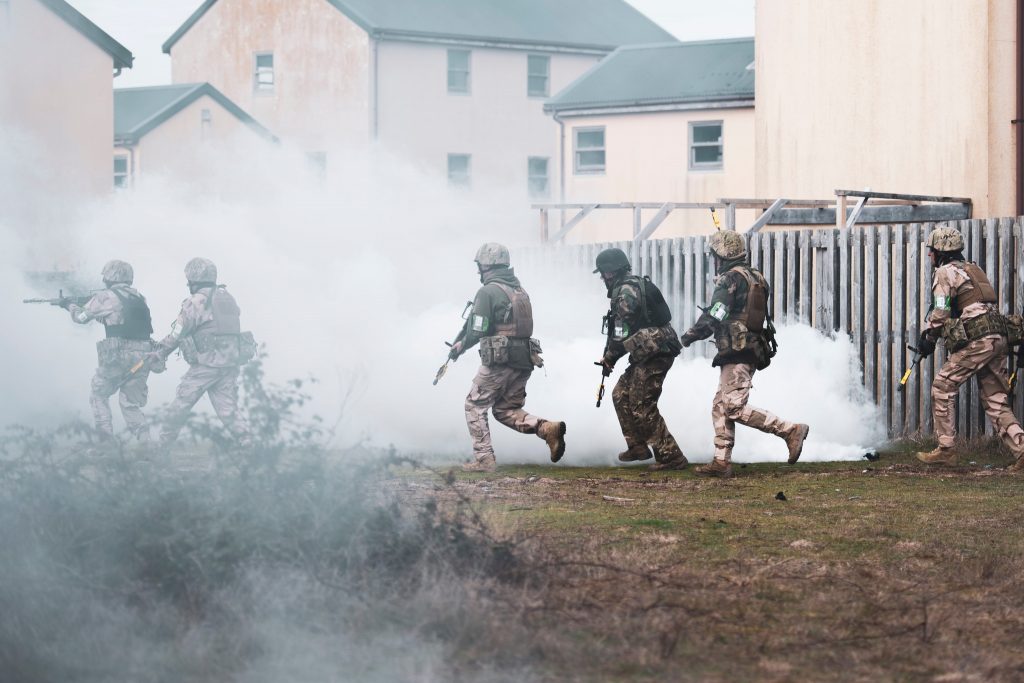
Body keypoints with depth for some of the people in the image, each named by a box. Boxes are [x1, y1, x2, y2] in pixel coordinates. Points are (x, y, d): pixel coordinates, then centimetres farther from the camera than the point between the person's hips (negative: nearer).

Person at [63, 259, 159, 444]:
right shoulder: (139, 298, 16)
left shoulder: (106, 297, -1)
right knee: (130, 402, 15)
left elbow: (82, 317, 11)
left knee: (99, 395, 13)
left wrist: (70, 305, 33)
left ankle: (106, 440, 3)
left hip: (119, 355, -5)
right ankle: (145, 441, -2)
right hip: (143, 356, 5)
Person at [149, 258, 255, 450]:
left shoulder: (196, 302, -7)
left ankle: (162, 446, 11)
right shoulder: (227, 297, 14)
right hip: (232, 362, 6)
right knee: (227, 406, 8)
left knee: (181, 403, 4)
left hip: (207, 363, -6)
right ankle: (245, 440, -6)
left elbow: (178, 333, -5)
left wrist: (159, 353, 6)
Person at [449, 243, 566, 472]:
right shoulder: (520, 291, 16)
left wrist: (462, 346, 8)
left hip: (498, 361, -7)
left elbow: (477, 331, -14)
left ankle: (483, 459, 2)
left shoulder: (488, 292, -11)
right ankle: (547, 428, -6)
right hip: (524, 360, 7)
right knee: (506, 410, 16)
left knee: (475, 406, 8)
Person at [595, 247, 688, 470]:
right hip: (648, 353, 11)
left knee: (642, 407, -9)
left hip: (654, 354, -11)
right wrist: (610, 355, 15)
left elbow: (622, 332, -16)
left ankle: (671, 457, -10)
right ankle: (637, 446, 23)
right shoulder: (637, 285, 19)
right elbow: (627, 328, 22)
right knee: (621, 394, 18)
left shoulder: (625, 291, -13)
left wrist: (609, 357, -2)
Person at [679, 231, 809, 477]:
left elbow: (714, 316, -18)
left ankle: (790, 430, -15)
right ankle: (721, 462, 9)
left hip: (737, 353, -10)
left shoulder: (731, 279, -13)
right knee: (720, 406, 11)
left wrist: (690, 336, -4)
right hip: (753, 350, 10)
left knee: (734, 407, -13)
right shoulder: (755, 277, 16)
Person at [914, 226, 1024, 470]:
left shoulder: (945, 272, -1)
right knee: (995, 400, 9)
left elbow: (941, 311, -10)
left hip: (976, 341, -8)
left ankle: (945, 450, 4)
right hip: (998, 338, 8)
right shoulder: (972, 269, 27)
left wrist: (929, 337, 2)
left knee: (942, 388, 3)